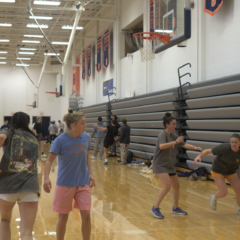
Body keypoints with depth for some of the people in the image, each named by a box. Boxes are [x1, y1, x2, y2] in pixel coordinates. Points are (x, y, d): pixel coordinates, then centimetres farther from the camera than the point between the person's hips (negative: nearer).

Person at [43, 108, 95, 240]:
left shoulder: (86, 137, -4)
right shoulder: (60, 140, -16)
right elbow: (49, 161, -17)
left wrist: (90, 173, 3)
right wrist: (46, 178, -32)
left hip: (83, 183, 3)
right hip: (65, 183, -3)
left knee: (86, 215, -3)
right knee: (63, 217, 8)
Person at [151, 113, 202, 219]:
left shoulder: (173, 135, 8)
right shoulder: (163, 134, -15)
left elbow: (184, 144, 10)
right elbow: (162, 146, -33)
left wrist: (195, 148, -6)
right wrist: (175, 142, -37)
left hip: (169, 165, 9)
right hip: (160, 164, -9)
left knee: (176, 186, 13)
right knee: (167, 186, -20)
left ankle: (175, 208, 30)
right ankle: (155, 208, -9)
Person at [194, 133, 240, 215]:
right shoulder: (224, 148, -30)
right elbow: (208, 151, -24)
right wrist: (199, 156, -39)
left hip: (231, 171, 4)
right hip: (218, 171, -4)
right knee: (224, 192, -14)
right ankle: (214, 198, 24)